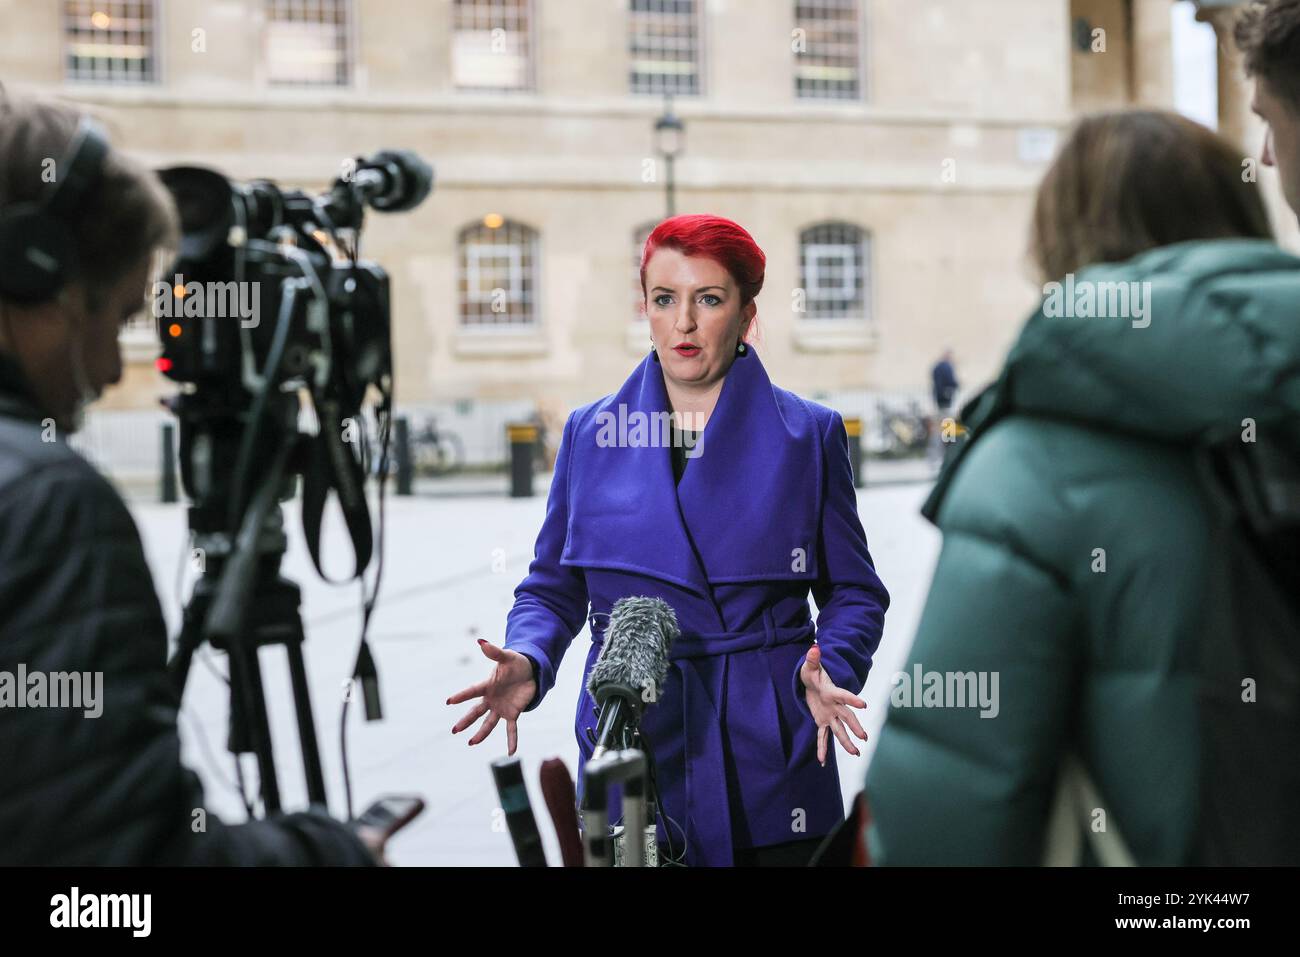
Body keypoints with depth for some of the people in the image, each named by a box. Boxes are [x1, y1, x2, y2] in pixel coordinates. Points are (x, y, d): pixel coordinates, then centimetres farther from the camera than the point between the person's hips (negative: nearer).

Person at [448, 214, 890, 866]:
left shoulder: (808, 434, 2)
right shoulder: (590, 434, 6)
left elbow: (854, 591, 6)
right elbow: (553, 587, 11)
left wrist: (828, 672, -13)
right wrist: (527, 661, -9)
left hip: (770, 762, -1)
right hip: (628, 747, 1)